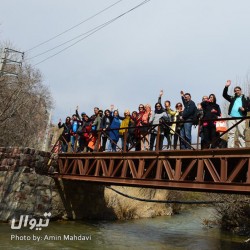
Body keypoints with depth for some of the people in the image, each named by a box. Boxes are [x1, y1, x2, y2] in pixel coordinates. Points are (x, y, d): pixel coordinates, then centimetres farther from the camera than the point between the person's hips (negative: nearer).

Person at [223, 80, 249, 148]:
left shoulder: (245, 98, 13)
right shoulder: (232, 98, 19)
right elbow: (224, 95, 10)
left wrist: (244, 109, -12)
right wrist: (226, 87, -1)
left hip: (241, 118, -2)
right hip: (232, 118, 2)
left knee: (241, 134, -3)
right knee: (231, 133, -3)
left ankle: (242, 148, -1)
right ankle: (230, 148, -4)